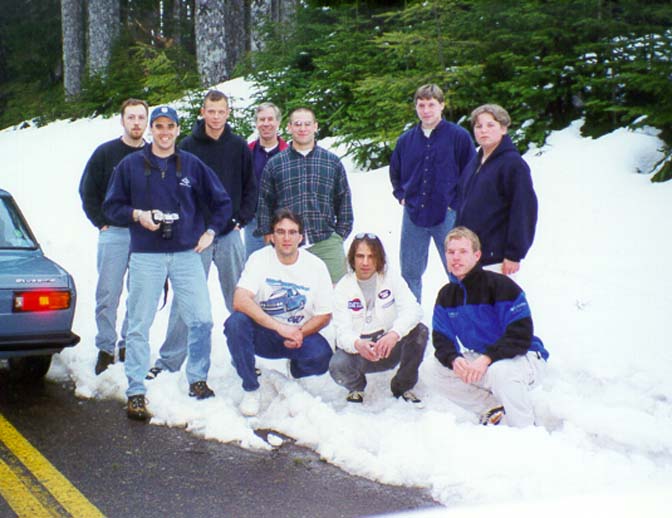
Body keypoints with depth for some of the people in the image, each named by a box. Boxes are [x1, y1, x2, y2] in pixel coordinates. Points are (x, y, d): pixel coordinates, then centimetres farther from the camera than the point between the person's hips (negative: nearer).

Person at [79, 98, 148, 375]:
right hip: (114, 234, -1)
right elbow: (87, 191, 6)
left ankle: (130, 344, 18)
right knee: (108, 294, -2)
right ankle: (106, 347, 8)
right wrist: (102, 222, -1)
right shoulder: (105, 153, 2)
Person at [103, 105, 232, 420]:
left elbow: (222, 203, 15)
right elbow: (112, 206, 7)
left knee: (201, 320, -3)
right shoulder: (130, 165, 5)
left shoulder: (192, 165, 8)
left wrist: (210, 232, 5)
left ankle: (197, 380, 16)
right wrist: (137, 215, -9)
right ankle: (135, 391, 8)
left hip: (187, 254, 1)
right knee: (139, 325, 0)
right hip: (145, 255, -1)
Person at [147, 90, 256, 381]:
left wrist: (241, 219, 0)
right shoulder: (188, 146, 0)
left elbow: (250, 187, 10)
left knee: (238, 298, 8)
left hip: (230, 234, 2)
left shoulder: (239, 147, 5)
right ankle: (169, 359, 6)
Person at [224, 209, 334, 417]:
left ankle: (295, 370, 11)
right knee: (235, 323, -31)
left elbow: (324, 315, 0)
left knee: (322, 356, -30)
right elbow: (239, 301, -26)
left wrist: (299, 333, -20)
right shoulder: (259, 259, -11)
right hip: (264, 334, -1)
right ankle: (251, 389, -12)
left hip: (301, 334, 1)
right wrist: (279, 327, -34)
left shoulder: (316, 266, -6)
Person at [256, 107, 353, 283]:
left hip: (327, 244, 1)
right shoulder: (274, 164, 9)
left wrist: (340, 234, 7)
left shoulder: (332, 162, 12)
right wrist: (269, 235, 4)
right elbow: (264, 203, 11)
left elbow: (344, 201, 14)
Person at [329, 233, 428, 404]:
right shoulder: (343, 288, -7)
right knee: (337, 366, -32)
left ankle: (403, 386, -2)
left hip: (390, 348, 1)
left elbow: (413, 310, -21)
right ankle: (356, 387, 8)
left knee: (420, 331, -25)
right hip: (357, 350, -1)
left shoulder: (391, 279, -5)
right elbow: (343, 332, -17)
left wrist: (394, 334, -42)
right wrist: (358, 345, -42)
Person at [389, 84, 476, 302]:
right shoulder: (406, 140, 8)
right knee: (409, 273, 11)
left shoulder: (459, 136, -4)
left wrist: (457, 201, -4)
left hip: (448, 216, -4)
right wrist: (401, 196, 12)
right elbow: (395, 172, 24)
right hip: (413, 216, 4)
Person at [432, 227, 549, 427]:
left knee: (499, 371, -38)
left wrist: (487, 358, -35)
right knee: (446, 371, -16)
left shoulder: (500, 285, -20)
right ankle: (495, 410, 0)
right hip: (481, 359, 7)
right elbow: (441, 338, -2)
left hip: (525, 357, -6)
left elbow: (521, 335, -25)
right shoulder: (446, 295, 1)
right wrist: (453, 359, -26)